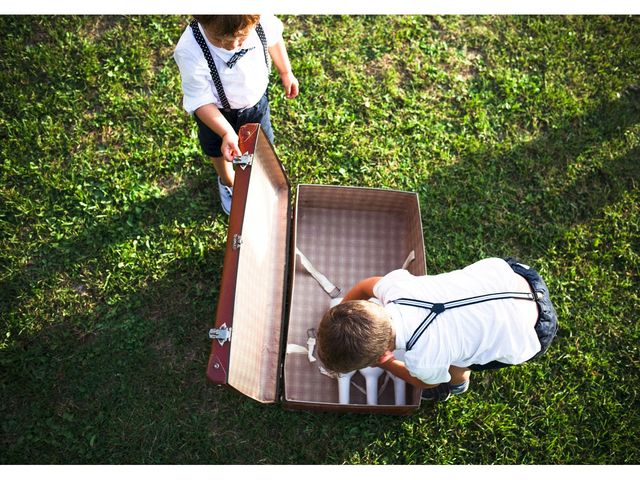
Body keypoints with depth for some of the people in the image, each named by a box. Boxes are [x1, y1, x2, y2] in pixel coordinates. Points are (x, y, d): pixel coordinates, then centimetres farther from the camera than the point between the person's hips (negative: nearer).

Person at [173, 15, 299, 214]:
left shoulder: (261, 18, -32)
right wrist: (226, 133, -43)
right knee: (220, 151, 26)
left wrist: (286, 72, 6)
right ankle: (227, 183, 62)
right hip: (217, 111, -2)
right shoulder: (190, 52, -42)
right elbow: (201, 101, -31)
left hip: (256, 99, 2)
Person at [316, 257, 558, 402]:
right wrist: (334, 318, 16)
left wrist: (384, 364, 9)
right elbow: (366, 285, 3)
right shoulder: (393, 284, -24)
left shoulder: (424, 362, -33)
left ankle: (458, 385, 45)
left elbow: (427, 383, -5)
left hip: (532, 333, -4)